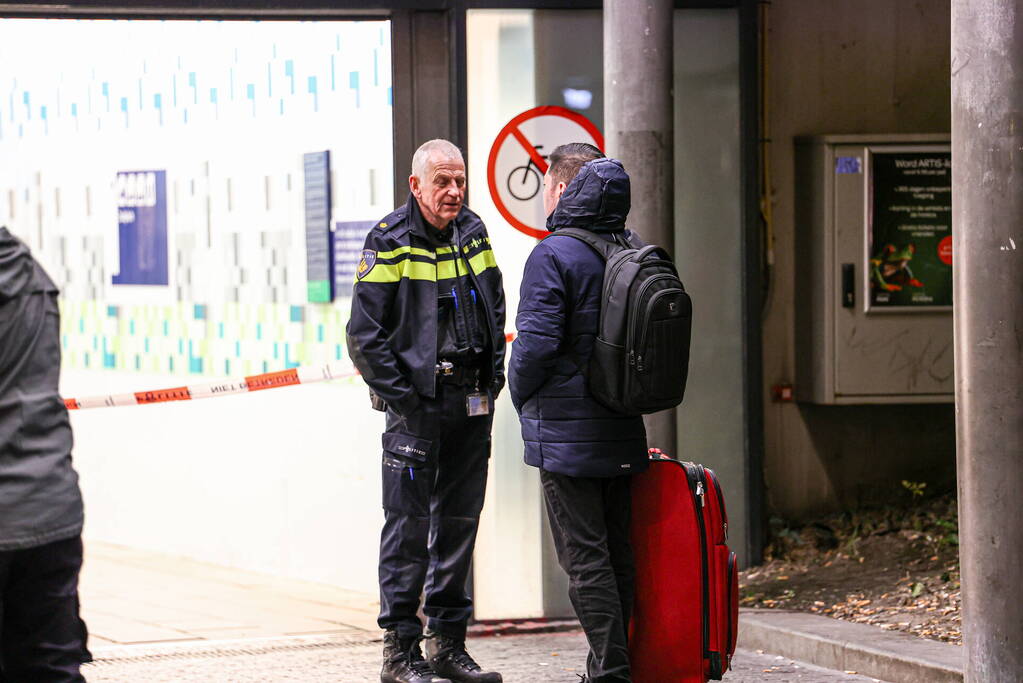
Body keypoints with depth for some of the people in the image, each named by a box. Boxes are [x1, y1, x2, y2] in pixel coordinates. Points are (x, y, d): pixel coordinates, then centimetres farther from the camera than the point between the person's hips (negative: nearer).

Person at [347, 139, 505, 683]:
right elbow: (364, 334, -9)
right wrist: (401, 395, -12)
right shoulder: (389, 242, -7)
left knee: (460, 520, 9)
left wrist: (491, 382, 10)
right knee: (409, 521, -5)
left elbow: (495, 312, 21)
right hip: (416, 401, -6)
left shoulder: (473, 234, 10)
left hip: (471, 405, 6)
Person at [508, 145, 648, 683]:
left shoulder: (554, 255, -13)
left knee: (585, 557, -4)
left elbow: (536, 342, -18)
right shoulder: (635, 253, 8)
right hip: (624, 432, 7)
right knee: (618, 554, 12)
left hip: (566, 433, -7)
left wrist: (522, 397, -1)